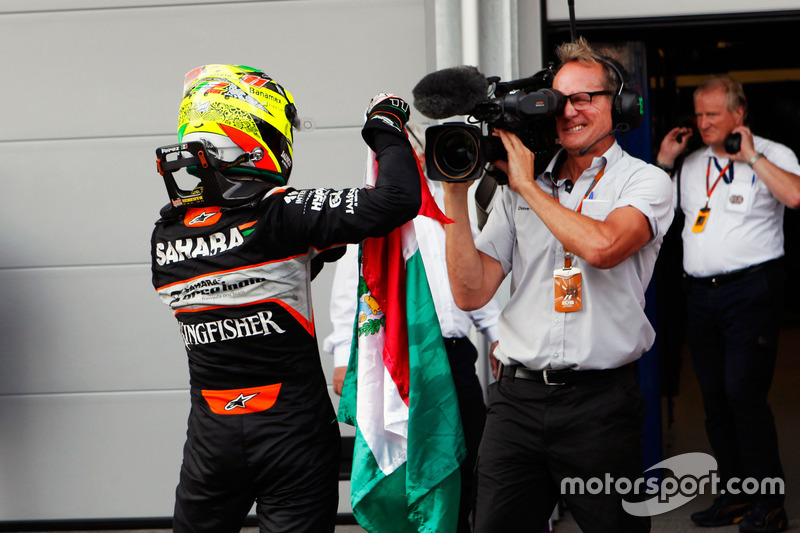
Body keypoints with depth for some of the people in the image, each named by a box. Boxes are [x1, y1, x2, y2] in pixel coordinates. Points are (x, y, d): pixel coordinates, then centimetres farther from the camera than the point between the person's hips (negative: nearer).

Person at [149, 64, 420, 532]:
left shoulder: (166, 234, 0)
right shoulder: (278, 217, -18)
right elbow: (397, 200, -21)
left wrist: (316, 247, 15)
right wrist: (387, 129, -5)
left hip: (212, 437, 5)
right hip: (294, 436, -5)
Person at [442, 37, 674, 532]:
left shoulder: (645, 182, 0)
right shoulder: (517, 189, 11)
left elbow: (603, 246, -22)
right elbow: (471, 293, 5)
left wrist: (528, 186, -10)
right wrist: (456, 193, -3)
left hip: (600, 399, -3)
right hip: (518, 396, 3)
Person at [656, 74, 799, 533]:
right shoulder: (692, 164, 17)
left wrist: (752, 157, -14)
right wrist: (664, 161, 11)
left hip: (751, 289, -6)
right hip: (701, 293, 6)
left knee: (744, 393, -14)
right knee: (715, 398, 8)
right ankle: (736, 495, 17)